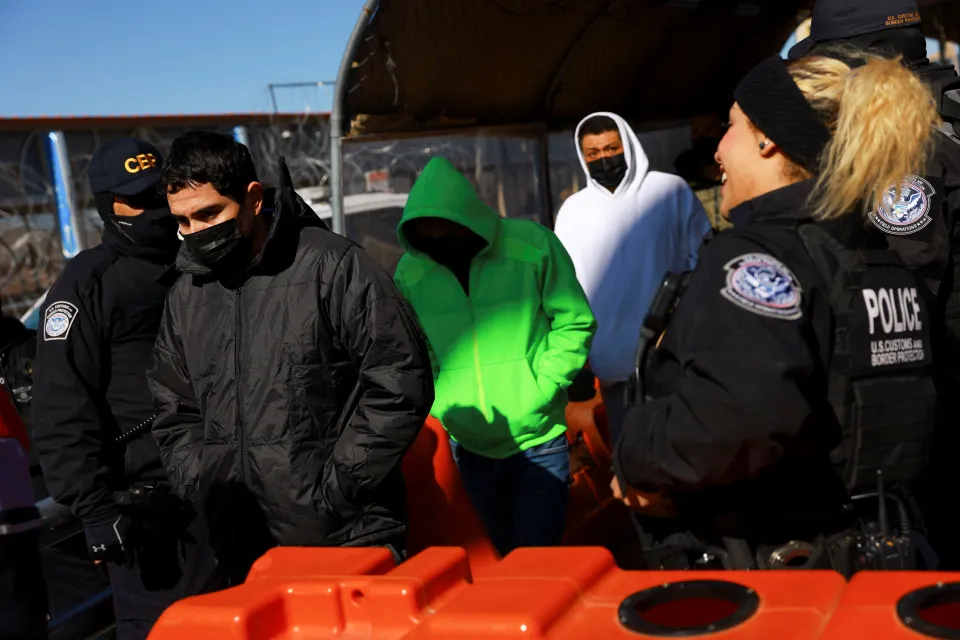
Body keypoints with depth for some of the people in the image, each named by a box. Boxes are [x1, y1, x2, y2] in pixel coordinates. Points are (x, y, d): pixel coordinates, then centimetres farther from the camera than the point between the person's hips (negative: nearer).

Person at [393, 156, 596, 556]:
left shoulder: (533, 246, -11)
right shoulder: (409, 274, -3)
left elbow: (575, 323, -4)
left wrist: (539, 390, -14)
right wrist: (436, 403, -7)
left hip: (537, 443, -3)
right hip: (467, 448, 3)